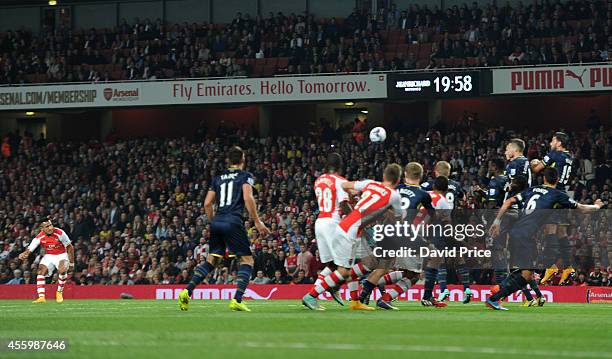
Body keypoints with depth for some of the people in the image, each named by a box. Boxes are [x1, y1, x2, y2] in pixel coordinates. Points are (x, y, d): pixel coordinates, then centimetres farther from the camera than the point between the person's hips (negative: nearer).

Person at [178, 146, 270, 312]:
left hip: (217, 222, 5)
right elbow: (248, 198, -11)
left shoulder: (218, 178, 19)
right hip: (233, 222, -5)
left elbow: (207, 203, 15)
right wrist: (257, 222, -5)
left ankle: (187, 291, -2)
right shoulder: (245, 176, 4)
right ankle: (237, 300, -12)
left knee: (211, 260, 14)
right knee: (247, 260, 3)